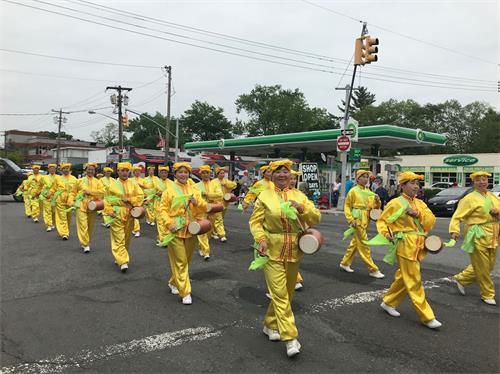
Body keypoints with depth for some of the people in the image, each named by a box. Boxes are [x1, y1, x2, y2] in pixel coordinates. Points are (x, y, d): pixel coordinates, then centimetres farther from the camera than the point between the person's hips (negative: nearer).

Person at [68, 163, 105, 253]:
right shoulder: (79, 181, 8)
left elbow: (102, 192, -8)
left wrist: (90, 192, -14)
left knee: (90, 226, 10)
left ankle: (87, 243, 26)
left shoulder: (98, 182, 8)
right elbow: (73, 192, 11)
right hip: (81, 206, -2)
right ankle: (85, 245, -7)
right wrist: (71, 201, -5)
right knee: (83, 226, -10)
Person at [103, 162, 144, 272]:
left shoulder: (133, 184, 5)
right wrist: (109, 212, -10)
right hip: (116, 215, -3)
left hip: (129, 215, 3)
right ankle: (123, 261, -9)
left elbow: (141, 196, 1)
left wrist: (130, 199, -13)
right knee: (119, 239, -8)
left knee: (127, 238, 12)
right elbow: (107, 200, 2)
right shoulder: (112, 185, 0)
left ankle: (119, 258, 30)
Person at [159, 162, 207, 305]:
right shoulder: (169, 190, -2)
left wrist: (197, 202, -15)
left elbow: (204, 208, 5)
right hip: (175, 231, -4)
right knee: (180, 262, -3)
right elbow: (163, 209, -4)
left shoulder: (194, 190, 8)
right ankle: (185, 292, 3)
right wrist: (169, 223, -17)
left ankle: (173, 282, 37)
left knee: (186, 260, 15)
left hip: (190, 231, 4)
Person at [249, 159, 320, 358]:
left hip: (293, 252, 4)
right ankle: (290, 338, 0)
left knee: (287, 293, 14)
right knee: (280, 294, -7)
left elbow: (316, 218, 1)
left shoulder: (299, 195, 6)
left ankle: (270, 325, 34)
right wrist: (261, 240, -18)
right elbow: (255, 222, -2)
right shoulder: (264, 196, -1)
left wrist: (302, 207, -17)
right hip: (272, 252, -4)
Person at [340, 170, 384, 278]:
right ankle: (373, 270, 1)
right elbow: (347, 206, -5)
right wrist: (351, 220, -13)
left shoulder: (369, 192, 11)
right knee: (364, 245, -4)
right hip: (358, 220, -7)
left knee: (355, 242, 16)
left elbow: (374, 206, 8)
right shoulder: (353, 191, -7)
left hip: (365, 220, 7)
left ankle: (345, 263, 30)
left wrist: (377, 201, -13)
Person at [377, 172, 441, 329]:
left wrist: (418, 214, -16)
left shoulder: (420, 203, 12)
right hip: (405, 245, -7)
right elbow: (382, 221, -2)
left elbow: (431, 220, 0)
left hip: (418, 246, 7)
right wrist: (386, 233, -19)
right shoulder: (396, 203, -6)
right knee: (414, 282, -3)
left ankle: (388, 303, 32)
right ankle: (427, 317, 2)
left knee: (404, 278, 16)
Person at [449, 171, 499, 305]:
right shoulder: (469, 198, -8)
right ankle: (487, 294, 17)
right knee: (482, 267, 0)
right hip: (478, 237, -7)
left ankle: (461, 278, 29)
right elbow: (457, 216, -12)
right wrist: (454, 231, -25)